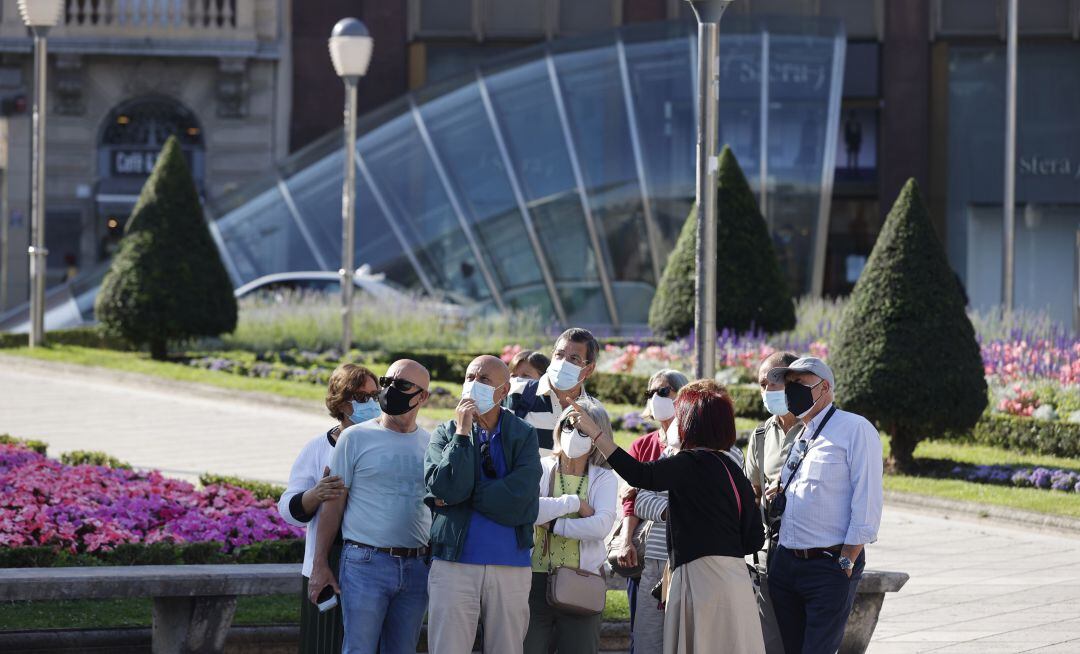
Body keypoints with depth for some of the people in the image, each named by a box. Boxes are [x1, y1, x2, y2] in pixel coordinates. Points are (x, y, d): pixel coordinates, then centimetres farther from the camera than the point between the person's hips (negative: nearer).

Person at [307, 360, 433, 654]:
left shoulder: (431, 444, 11)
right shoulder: (355, 438, 1)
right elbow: (333, 503, 1)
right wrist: (319, 564, -3)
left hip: (416, 568, 4)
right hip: (366, 562, -4)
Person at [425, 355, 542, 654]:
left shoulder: (523, 435, 5)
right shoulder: (446, 433, 7)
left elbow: (519, 498, -11)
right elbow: (446, 487, -11)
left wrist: (456, 498, -9)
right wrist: (462, 433, -9)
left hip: (511, 566, 0)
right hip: (455, 562, 0)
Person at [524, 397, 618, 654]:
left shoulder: (604, 478, 6)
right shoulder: (541, 468, 5)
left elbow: (602, 526, -11)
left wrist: (553, 524, -11)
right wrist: (575, 502, -11)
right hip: (536, 581, 0)